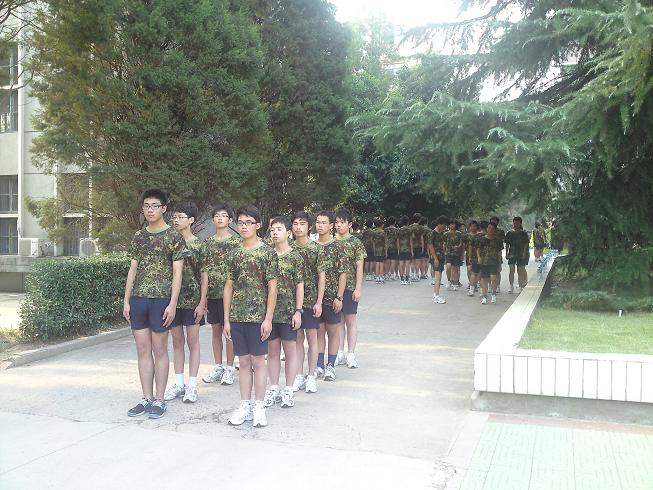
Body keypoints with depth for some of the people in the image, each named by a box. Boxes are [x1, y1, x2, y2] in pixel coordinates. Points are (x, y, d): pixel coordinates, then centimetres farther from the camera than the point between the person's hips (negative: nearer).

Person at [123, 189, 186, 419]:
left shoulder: (173, 236, -3)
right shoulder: (138, 236, 12)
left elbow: (177, 273, -6)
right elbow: (133, 269, 15)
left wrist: (172, 304, -13)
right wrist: (126, 300, 9)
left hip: (161, 299, -5)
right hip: (138, 298, 5)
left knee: (159, 350, 2)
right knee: (143, 350, 8)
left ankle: (159, 400, 12)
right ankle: (146, 398, 17)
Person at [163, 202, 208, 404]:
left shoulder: (198, 245, -4)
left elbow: (204, 276, -4)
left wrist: (202, 303, -9)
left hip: (192, 300, -4)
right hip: (173, 299, 4)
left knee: (193, 341, 3)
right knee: (177, 341, 10)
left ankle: (192, 385, 9)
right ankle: (179, 384, 19)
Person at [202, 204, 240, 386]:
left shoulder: (236, 242, -3)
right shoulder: (208, 242, 10)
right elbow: (203, 270, 12)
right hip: (212, 293, 5)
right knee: (216, 329, 10)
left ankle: (229, 368, 10)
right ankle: (218, 367, 19)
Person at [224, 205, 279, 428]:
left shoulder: (267, 252, -4)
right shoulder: (234, 254, 8)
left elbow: (272, 287, -6)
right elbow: (229, 286, 9)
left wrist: (268, 318, -11)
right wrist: (227, 319, 6)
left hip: (258, 317, -4)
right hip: (237, 317, 4)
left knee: (258, 361, 4)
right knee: (244, 362, 10)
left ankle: (259, 407, 13)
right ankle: (244, 406, 18)